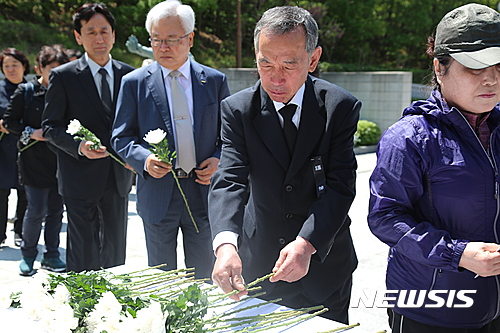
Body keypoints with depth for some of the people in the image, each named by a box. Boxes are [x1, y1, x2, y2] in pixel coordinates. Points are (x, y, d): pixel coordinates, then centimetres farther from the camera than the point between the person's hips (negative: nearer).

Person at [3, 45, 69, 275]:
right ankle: (28, 255, 17)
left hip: (60, 161, 3)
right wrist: (30, 133, -14)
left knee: (56, 210, 8)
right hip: (34, 161, -3)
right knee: (36, 211, -3)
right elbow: (8, 121, 0)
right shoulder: (26, 91, -2)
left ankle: (51, 256, 21)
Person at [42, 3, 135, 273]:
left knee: (116, 249, 16)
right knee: (83, 253, 1)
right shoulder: (63, 76, -3)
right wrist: (79, 146, -21)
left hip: (118, 178, 4)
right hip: (81, 179, -4)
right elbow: (50, 127, -3)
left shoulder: (128, 75, 7)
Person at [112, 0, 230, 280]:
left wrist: (219, 160, -11)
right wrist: (144, 159, -18)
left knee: (204, 274, 12)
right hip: (158, 193, -1)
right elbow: (122, 137, 1)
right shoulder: (134, 83, 0)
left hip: (203, 191, 1)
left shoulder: (215, 81, 4)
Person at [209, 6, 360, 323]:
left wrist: (307, 243, -34)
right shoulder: (238, 109, -10)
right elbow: (229, 181, -20)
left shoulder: (341, 106, -13)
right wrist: (226, 244, -38)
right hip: (257, 265, 1)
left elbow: (340, 185, -19)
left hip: (323, 263, -1)